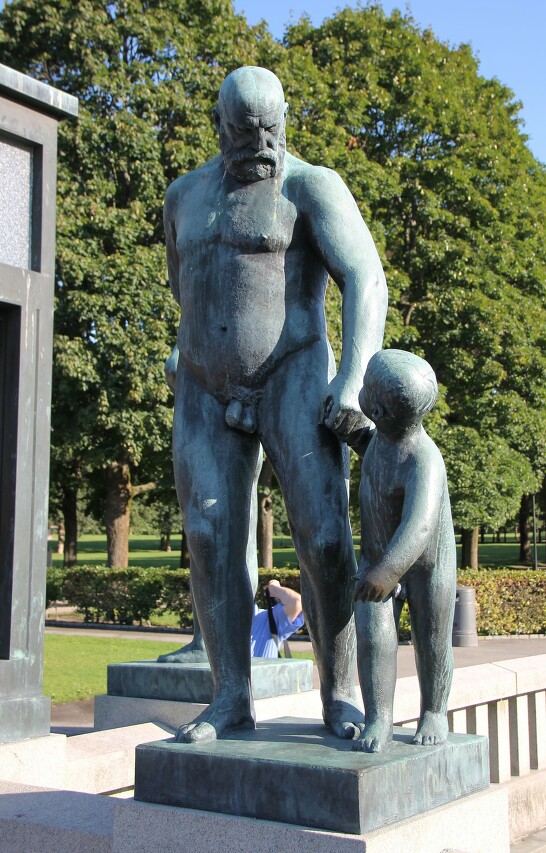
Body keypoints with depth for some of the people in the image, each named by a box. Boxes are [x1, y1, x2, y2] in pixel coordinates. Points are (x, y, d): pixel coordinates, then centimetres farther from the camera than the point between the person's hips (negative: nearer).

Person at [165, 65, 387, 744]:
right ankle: (232, 699, 0)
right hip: (208, 394, 5)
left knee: (324, 540, -13)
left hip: (294, 380, -4)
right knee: (211, 543, -6)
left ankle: (338, 696, -1)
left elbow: (366, 281, -14)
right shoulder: (186, 195, 13)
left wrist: (353, 379, -25)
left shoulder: (311, 185, -5)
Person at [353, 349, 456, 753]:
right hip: (378, 560, 5)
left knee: (432, 645, 11)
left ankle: (434, 713, 32)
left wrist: (387, 571, -58)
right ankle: (379, 721, 0)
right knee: (373, 638, -7)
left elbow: (419, 526, -48)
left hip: (428, 567, -5)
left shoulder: (424, 462, -35)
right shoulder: (386, 432, -14)